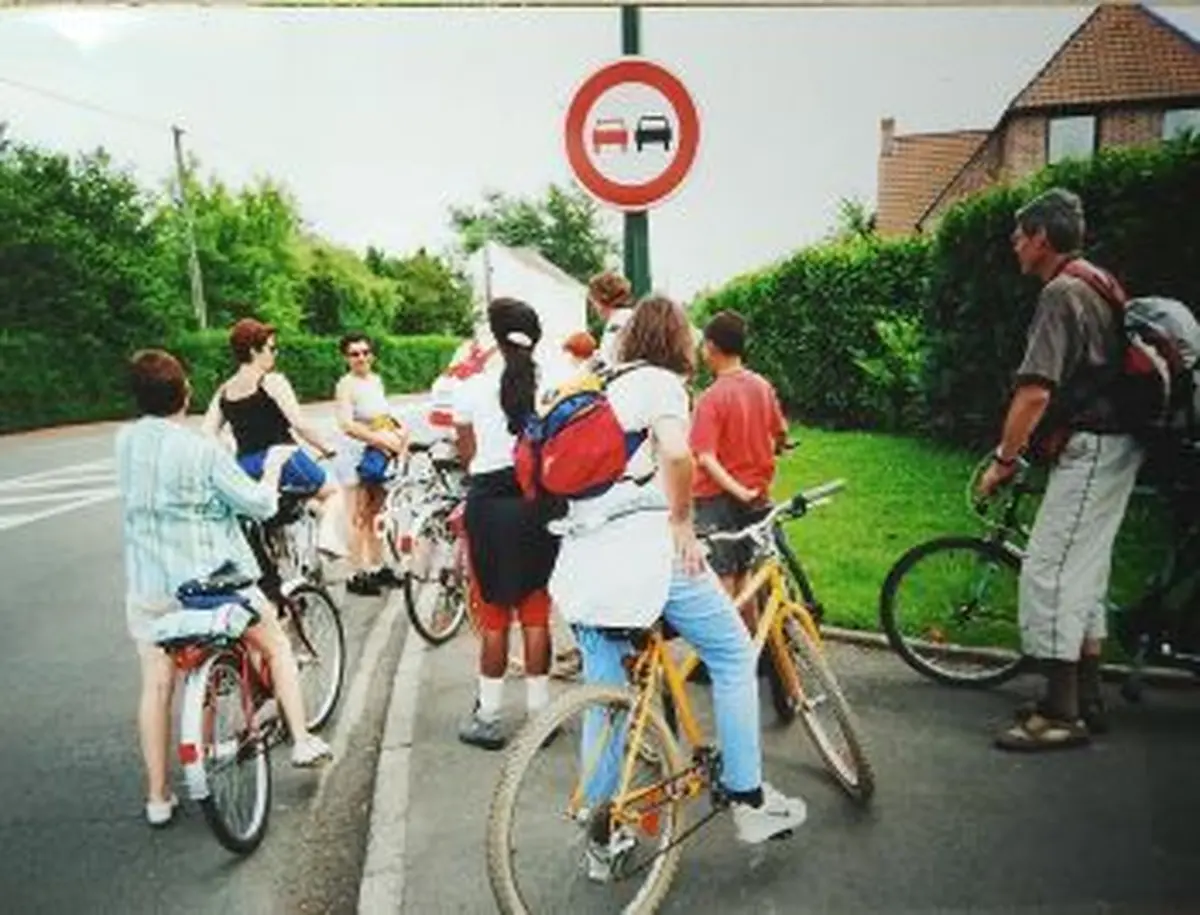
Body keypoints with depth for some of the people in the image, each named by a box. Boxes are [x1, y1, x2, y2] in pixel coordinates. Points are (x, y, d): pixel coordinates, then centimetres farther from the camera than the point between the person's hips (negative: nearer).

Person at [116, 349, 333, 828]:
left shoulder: (125, 440, -1)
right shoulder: (202, 449, -16)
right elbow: (259, 504, -13)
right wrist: (273, 465, 4)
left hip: (148, 586, 4)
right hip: (212, 578, -4)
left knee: (156, 686, 12)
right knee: (277, 645, 17)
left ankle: (157, 797, 20)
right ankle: (301, 740, 20)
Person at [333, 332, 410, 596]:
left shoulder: (376, 380, 10)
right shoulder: (346, 385, -12)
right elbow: (347, 425, -23)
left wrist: (400, 431, 3)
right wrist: (380, 439, -30)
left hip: (380, 455, 7)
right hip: (358, 454, -7)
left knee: (376, 513, 14)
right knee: (360, 516, -2)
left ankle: (377, 567, 25)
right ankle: (357, 574, 5)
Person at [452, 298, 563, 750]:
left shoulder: (472, 388, -5)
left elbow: (467, 456, 1)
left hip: (489, 500, -1)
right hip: (541, 500, 2)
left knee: (493, 615, 8)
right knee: (536, 612, 11)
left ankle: (488, 717, 17)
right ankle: (538, 711, 20)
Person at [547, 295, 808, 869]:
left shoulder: (604, 392, 23)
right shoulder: (660, 381, 0)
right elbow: (676, 451, -20)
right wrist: (682, 523, -8)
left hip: (580, 559, 8)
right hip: (642, 546, -8)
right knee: (734, 653, 10)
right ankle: (748, 800, 17)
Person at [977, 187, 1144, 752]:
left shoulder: (1062, 293, -15)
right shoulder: (1095, 283, 18)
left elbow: (1035, 393, -22)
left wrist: (1003, 460, -12)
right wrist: (1022, 449, 20)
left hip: (1090, 450, -11)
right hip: (1109, 446, 11)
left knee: (1048, 573, -8)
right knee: (1083, 573, 15)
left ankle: (1061, 714, -1)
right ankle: (1086, 700, 24)